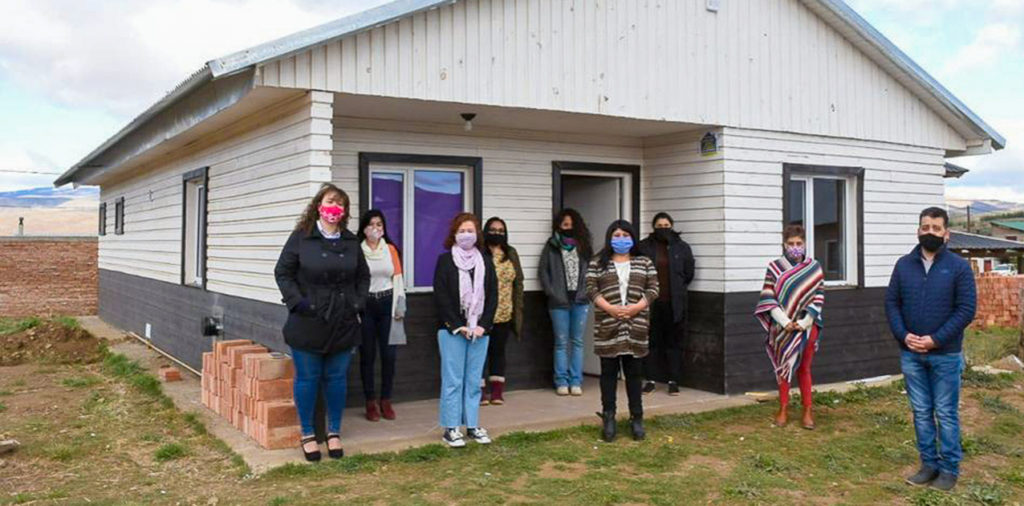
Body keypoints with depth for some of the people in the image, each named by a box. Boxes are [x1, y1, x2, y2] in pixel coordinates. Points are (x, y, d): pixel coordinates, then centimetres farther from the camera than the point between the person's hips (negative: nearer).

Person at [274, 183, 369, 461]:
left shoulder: (351, 242, 6)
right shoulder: (300, 237, -5)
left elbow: (363, 276, 16)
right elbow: (282, 273, -3)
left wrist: (359, 302, 3)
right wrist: (297, 301, -13)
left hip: (343, 324, 3)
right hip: (308, 324, -3)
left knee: (337, 379, 11)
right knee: (307, 379, 7)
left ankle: (334, 433, 25)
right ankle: (307, 434, 22)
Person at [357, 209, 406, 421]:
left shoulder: (391, 249, 7)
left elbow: (398, 278, 8)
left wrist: (399, 307, 2)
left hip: (387, 303, 2)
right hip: (365, 305, -2)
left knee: (389, 354, 2)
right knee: (367, 355, 4)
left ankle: (386, 401, 16)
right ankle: (371, 403, 14)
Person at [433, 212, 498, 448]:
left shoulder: (485, 262, 11)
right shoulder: (445, 260, 0)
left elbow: (492, 296, 7)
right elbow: (441, 296, -6)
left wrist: (484, 325, -5)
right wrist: (458, 326, -12)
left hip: (480, 330, 3)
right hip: (451, 330, -3)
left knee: (474, 380, 7)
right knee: (453, 380, -2)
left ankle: (473, 425, 16)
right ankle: (450, 428, 4)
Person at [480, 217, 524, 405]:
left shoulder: (511, 254, 11)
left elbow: (518, 282, 12)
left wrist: (518, 308, 7)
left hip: (504, 313, 4)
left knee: (498, 350, 11)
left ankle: (497, 391, 18)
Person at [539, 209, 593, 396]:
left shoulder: (584, 246, 10)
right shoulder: (551, 246, 4)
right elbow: (543, 272, 1)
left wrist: (585, 291, -2)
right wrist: (552, 293, -7)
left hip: (580, 301, 2)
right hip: (559, 302, -2)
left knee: (577, 342, 5)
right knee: (561, 342, 2)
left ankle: (576, 381, 9)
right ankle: (562, 382, 7)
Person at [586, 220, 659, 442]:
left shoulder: (645, 263, 11)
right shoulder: (597, 264, 7)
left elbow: (653, 289, 5)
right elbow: (591, 289, -1)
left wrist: (636, 307, -11)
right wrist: (610, 308, -15)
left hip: (635, 326, 1)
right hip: (607, 326, -1)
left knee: (633, 372, 6)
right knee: (609, 372, 4)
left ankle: (636, 418, 12)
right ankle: (609, 418, 10)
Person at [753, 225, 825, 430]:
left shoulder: (814, 268, 1)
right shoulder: (774, 267, -2)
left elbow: (819, 298, -2)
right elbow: (768, 299, -6)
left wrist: (804, 322, -11)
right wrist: (785, 322, -14)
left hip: (807, 326, 0)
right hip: (782, 327, 0)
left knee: (804, 368, 7)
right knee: (783, 367, 9)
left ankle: (807, 411, 14)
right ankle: (783, 409, 19)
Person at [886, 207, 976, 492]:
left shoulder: (959, 267, -5)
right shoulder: (904, 265, 5)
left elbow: (966, 309, -9)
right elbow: (891, 302, 6)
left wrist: (935, 340, -16)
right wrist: (903, 335, -9)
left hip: (945, 355, -3)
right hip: (910, 354, 3)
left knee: (946, 414, 4)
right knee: (921, 412, 10)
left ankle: (949, 469, 15)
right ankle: (929, 464, 21)